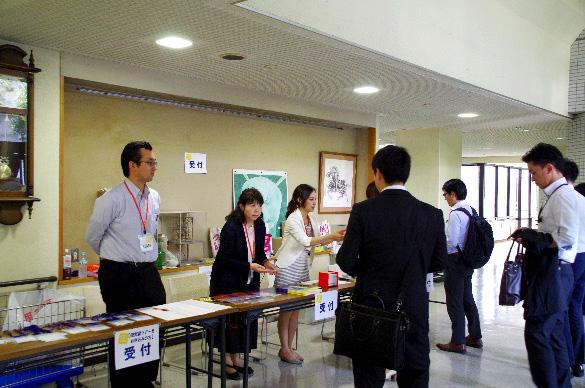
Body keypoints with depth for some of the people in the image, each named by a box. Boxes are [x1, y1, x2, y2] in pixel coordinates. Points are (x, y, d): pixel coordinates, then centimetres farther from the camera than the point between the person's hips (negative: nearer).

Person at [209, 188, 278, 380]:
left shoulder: (260, 226, -1)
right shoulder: (230, 228, -21)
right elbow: (225, 259, -20)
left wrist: (265, 262, -7)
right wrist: (250, 266, -26)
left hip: (250, 281, 7)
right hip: (227, 282, -6)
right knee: (229, 318, 1)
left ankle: (236, 356, 25)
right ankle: (227, 360, 16)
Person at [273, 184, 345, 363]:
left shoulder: (312, 218, 5)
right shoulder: (292, 219, -18)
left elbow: (319, 240, 9)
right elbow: (306, 241, -29)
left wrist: (335, 237, -9)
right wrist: (330, 236, -35)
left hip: (303, 267, 7)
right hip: (288, 268, -7)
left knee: (296, 309, 11)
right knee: (286, 309, 2)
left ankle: (289, 347, 22)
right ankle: (284, 349, 12)